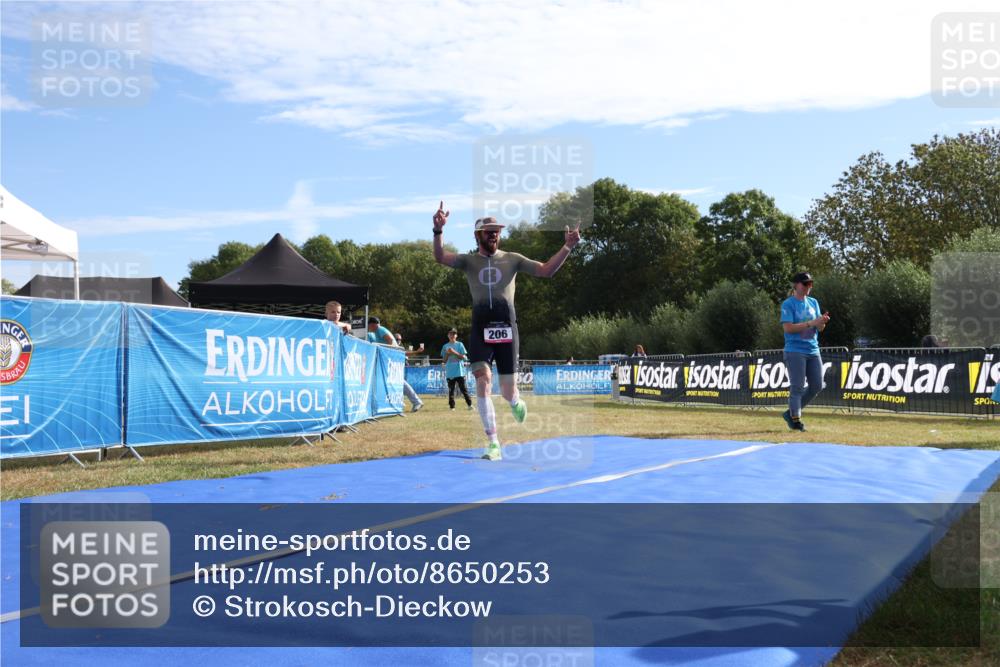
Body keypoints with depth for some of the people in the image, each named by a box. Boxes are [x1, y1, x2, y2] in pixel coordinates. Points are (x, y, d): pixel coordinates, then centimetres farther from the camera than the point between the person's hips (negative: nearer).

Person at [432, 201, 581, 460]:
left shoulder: (512, 259, 10)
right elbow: (440, 257, -9)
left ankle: (517, 403, 43)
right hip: (480, 330, 0)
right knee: (483, 382, -18)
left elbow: (546, 270, 3)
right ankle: (493, 444, -11)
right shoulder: (468, 261, 8)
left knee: (508, 392, 2)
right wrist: (439, 230, -26)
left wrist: (567, 247, -9)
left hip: (506, 329, 1)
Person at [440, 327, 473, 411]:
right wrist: (448, 353, -8)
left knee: (463, 388, -4)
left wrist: (454, 352, -12)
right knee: (451, 390, 2)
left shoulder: (460, 345, 5)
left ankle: (469, 404, 0)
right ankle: (452, 406, 6)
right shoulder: (445, 346, 11)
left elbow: (464, 357, -3)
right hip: (450, 372, 2)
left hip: (460, 371, -2)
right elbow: (444, 360, 10)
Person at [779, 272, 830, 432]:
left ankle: (790, 413, 19)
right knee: (798, 387, -6)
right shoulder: (788, 304, -5)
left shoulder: (813, 302, 14)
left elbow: (820, 328, 12)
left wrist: (822, 321, -11)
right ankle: (796, 420, 4)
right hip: (795, 351, -7)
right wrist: (811, 323, -20)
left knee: (817, 386, 7)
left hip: (813, 350, 7)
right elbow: (788, 328, -15)